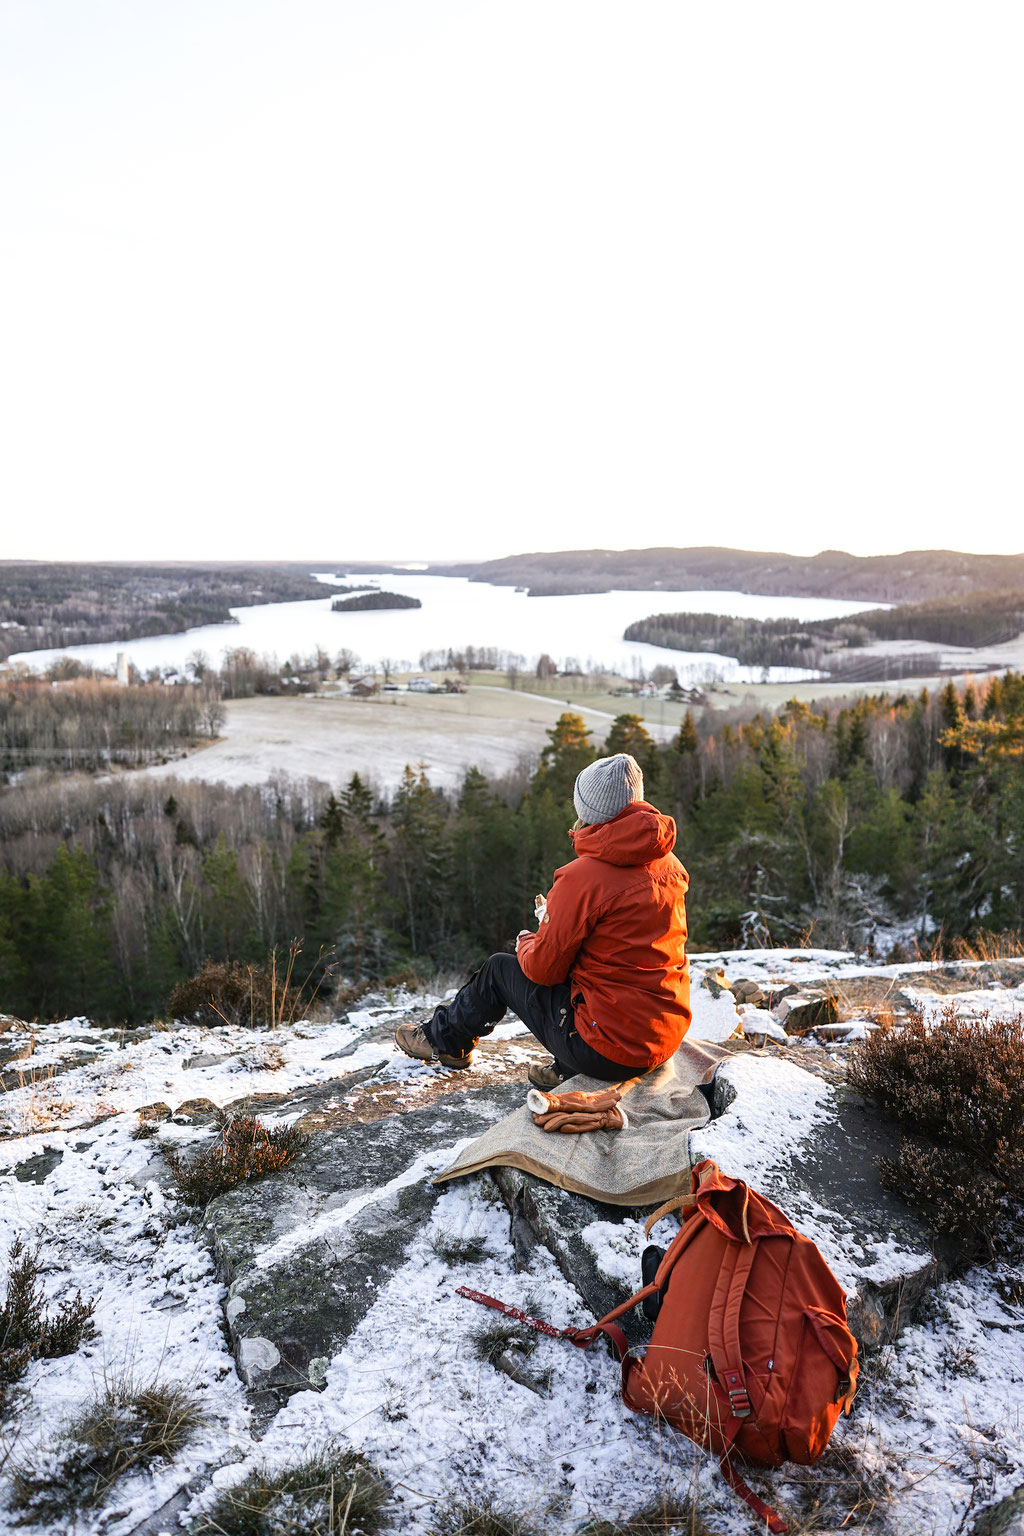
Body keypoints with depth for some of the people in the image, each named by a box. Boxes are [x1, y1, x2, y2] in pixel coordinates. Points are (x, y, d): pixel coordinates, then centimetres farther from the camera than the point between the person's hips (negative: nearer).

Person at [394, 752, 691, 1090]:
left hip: (608, 1049, -6)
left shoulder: (583, 876, -20)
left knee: (499, 969, 14)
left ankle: (443, 1041, 40)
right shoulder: (669, 863, 2)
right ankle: (565, 1068, 29)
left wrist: (527, 943, 11)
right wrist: (557, 918, 17)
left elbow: (543, 969, -11)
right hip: (667, 1039, 7)